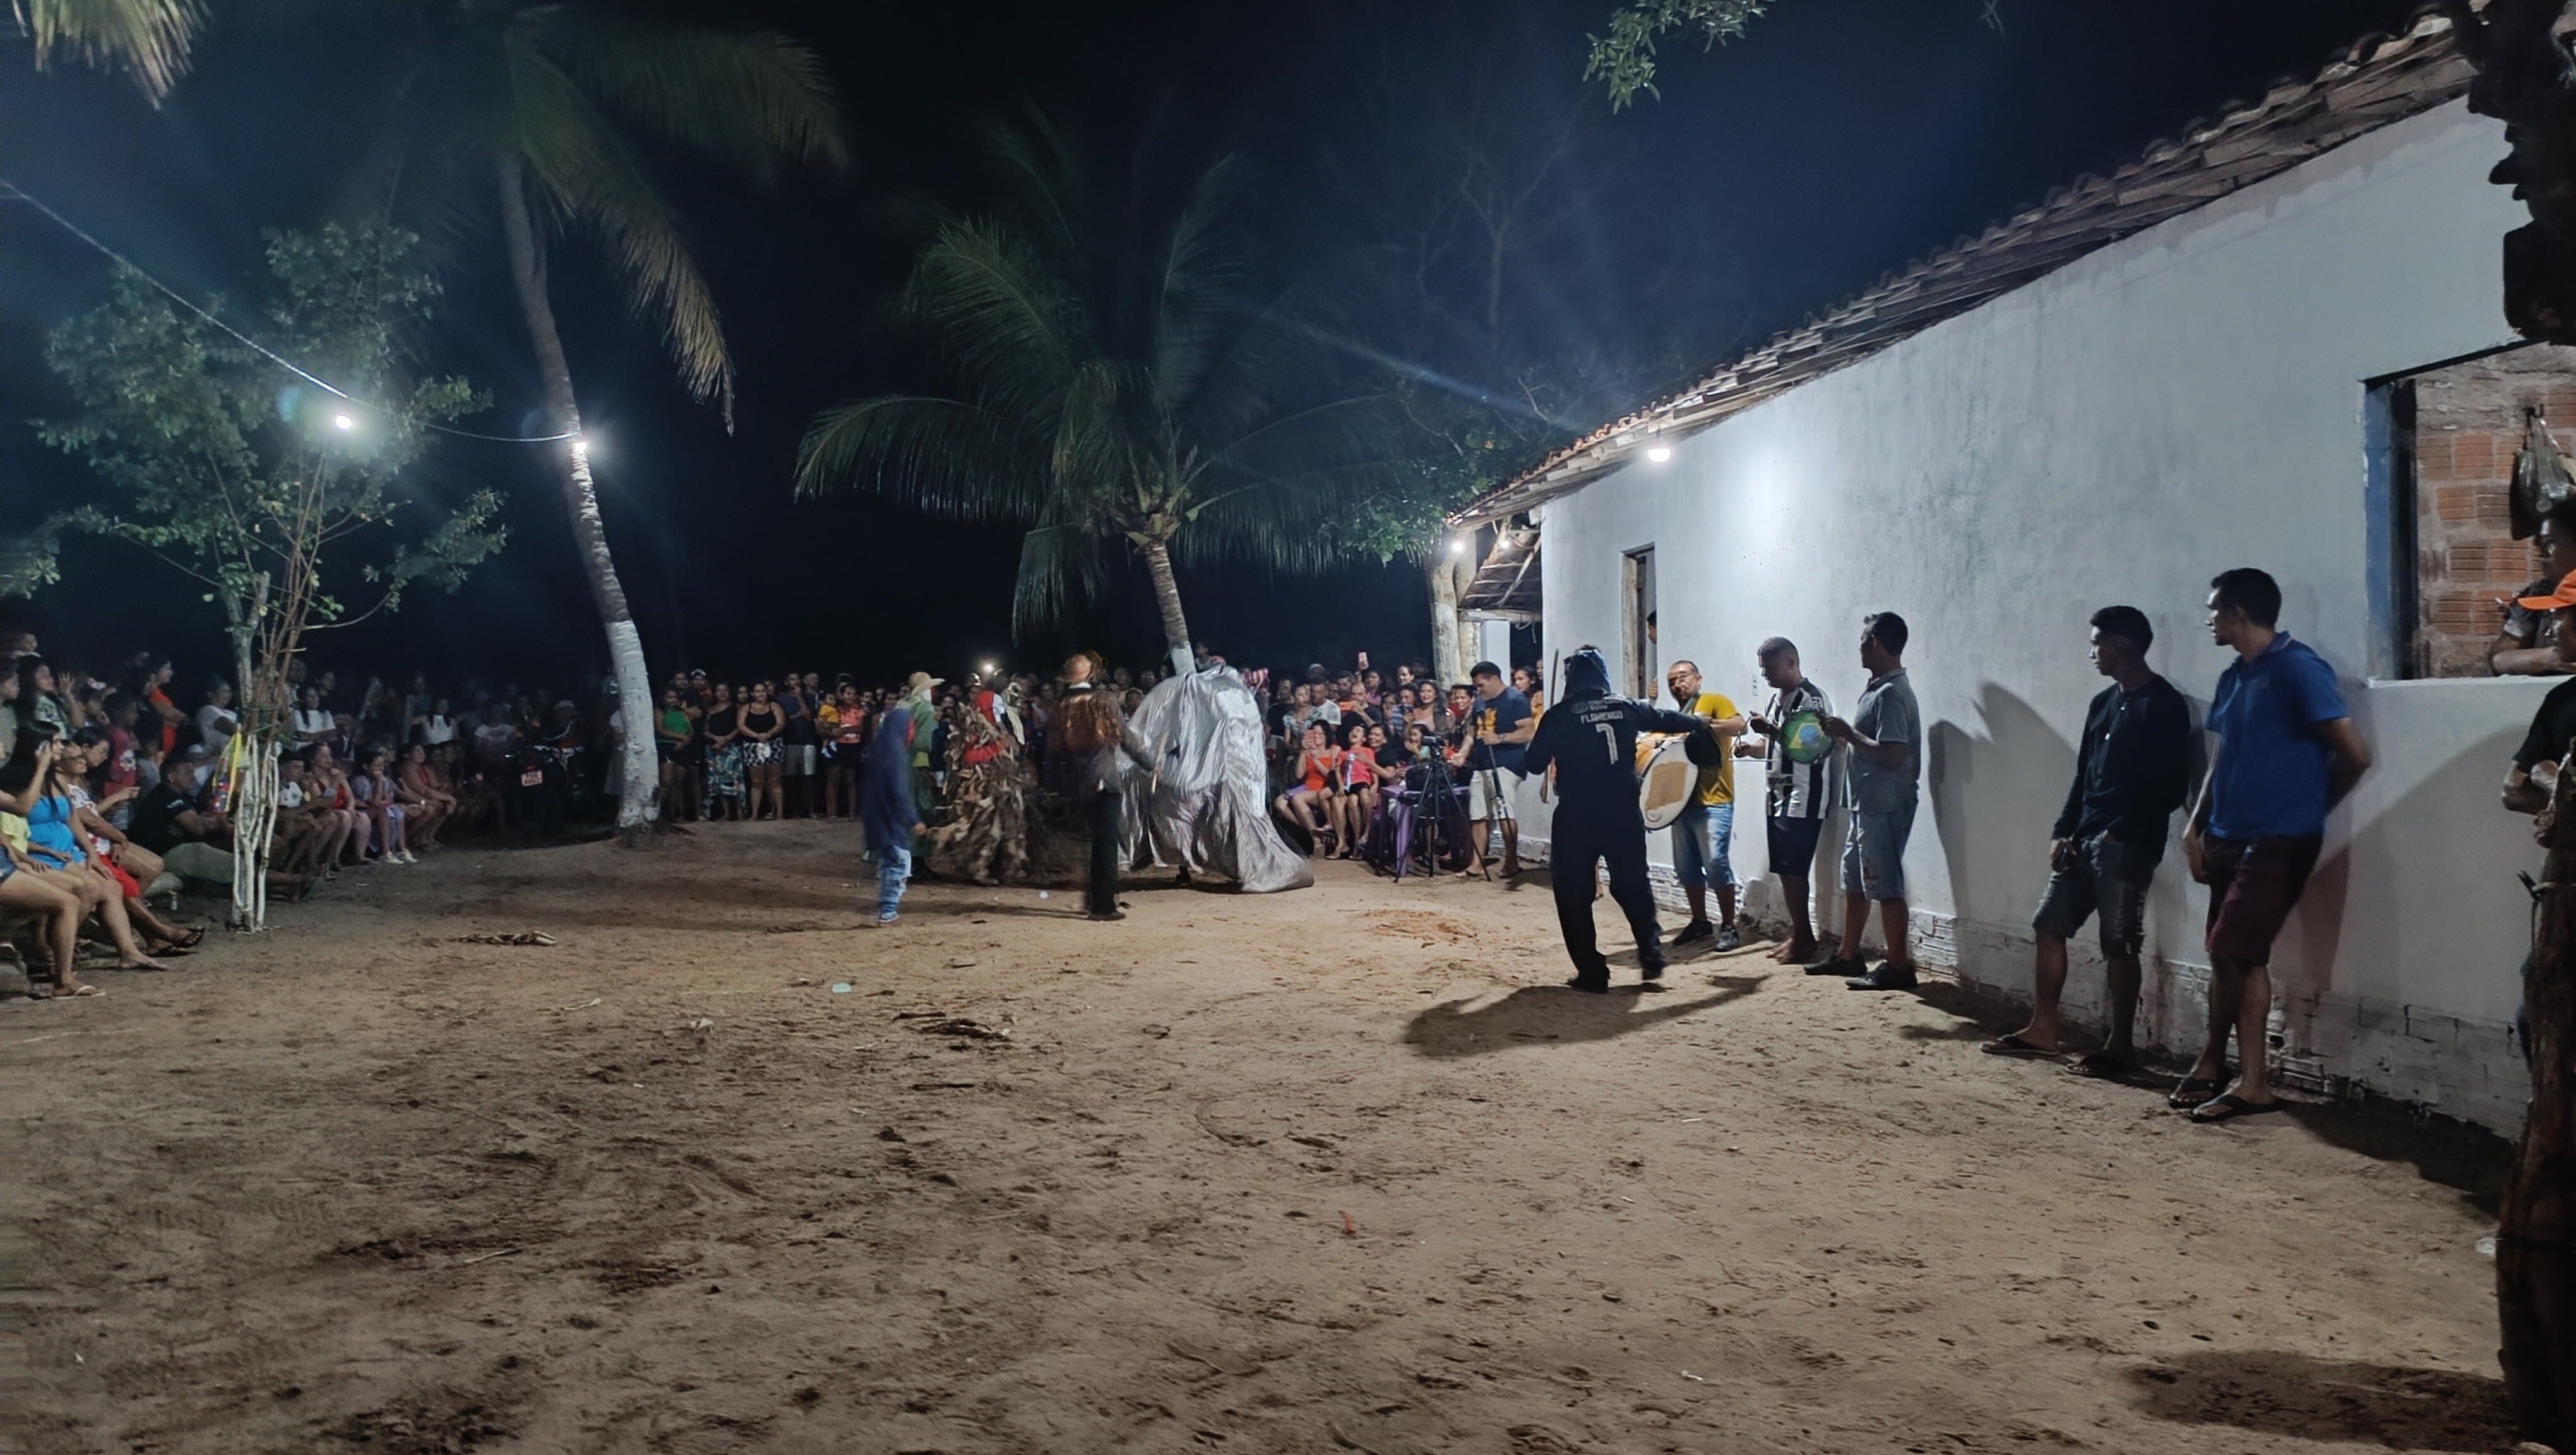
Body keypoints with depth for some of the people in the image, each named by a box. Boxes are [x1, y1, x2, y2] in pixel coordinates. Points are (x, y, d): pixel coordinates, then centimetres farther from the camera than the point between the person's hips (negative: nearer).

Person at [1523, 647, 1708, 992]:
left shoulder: (1559, 717, -6)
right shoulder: (1626, 708, 3)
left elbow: (1535, 764, -4)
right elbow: (1666, 720, 19)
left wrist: (1543, 743, 18)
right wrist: (1701, 724, 38)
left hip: (1576, 820, -3)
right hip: (1624, 816, 3)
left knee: (1573, 895, 6)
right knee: (1633, 886, 20)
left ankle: (1591, 973, 4)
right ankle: (1652, 956, 20)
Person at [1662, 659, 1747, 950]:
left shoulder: (1714, 702, 1)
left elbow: (1739, 726, -16)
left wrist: (1705, 723, -25)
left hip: (1713, 802, -7)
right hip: (1683, 801, 7)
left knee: (1716, 863, -12)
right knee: (1686, 867, 10)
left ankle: (1729, 927, -4)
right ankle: (1700, 922, 22)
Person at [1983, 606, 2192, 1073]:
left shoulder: (2164, 705, -9)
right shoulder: (2104, 703, 16)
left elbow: (2171, 786, -13)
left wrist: (2123, 829, -15)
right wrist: (2062, 832, 8)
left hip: (2128, 843, -9)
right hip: (2085, 838, 9)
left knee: (2119, 945, -4)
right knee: (2049, 925, 9)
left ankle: (2121, 1047, 5)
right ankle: (2042, 1029, 18)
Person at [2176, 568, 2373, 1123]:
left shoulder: (2297, 668, -12)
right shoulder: (2233, 678, 13)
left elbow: (2355, 754, -13)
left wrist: (2307, 808, 0)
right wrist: (2196, 827, 11)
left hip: (2278, 841, -8)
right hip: (2230, 838, 8)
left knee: (2229, 951, -9)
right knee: (2243, 957, 10)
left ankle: (2214, 1063, 4)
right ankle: (2250, 1080, 17)